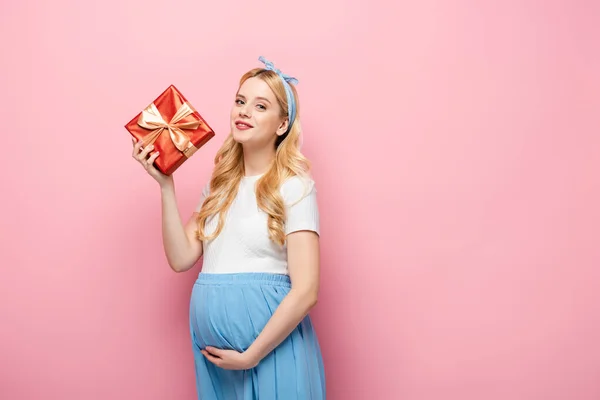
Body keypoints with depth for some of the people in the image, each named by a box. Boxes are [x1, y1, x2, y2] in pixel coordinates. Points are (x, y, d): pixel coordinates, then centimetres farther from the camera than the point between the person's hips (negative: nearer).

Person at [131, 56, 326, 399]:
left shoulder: (293, 186, -9)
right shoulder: (220, 185, 10)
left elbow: (305, 291, -14)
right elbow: (181, 258, 3)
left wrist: (251, 356, -15)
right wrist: (166, 185, -2)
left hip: (270, 349, -6)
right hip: (212, 348, 6)